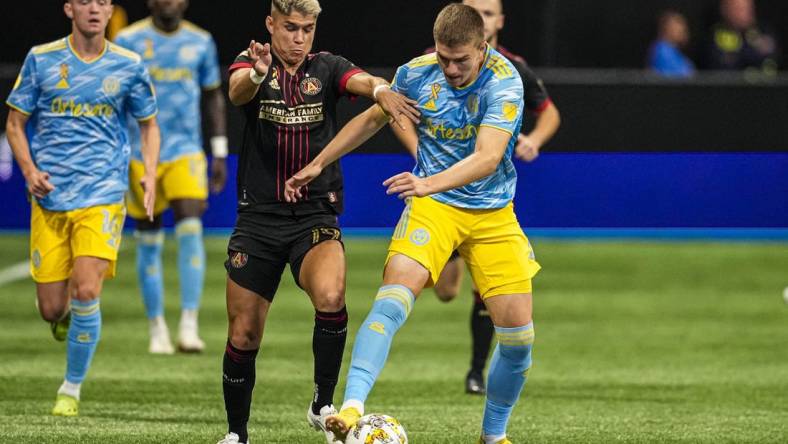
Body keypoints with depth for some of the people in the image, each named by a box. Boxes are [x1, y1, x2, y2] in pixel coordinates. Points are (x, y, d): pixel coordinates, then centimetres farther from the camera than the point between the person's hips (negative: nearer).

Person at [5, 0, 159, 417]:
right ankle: (66, 315, 40)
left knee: (86, 292, -18)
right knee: (52, 308, 0)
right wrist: (29, 170, -9)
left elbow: (149, 124, 16)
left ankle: (71, 390, -1)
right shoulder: (41, 59, 2)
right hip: (50, 197, 1)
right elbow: (15, 123, 7)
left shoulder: (128, 66, 3)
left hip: (102, 196, -1)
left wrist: (150, 174, 0)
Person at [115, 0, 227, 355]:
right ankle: (156, 329, 16)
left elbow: (214, 96, 14)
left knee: (190, 228, -16)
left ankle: (189, 326, -18)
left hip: (186, 152, 1)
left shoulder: (200, 42, 5)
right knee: (149, 241, 4)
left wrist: (220, 152, 11)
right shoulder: (128, 42, -2)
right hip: (140, 155, -1)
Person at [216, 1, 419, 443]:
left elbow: (361, 80, -18)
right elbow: (238, 91, -23)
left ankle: (323, 405, -14)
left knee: (331, 295, -29)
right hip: (258, 219, 0)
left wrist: (380, 89, -43)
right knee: (244, 336, 2)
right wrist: (257, 74, -48)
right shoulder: (250, 65, 0)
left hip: (316, 217, 0)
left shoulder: (327, 68, 3)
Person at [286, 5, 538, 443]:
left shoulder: (504, 82, -19)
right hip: (433, 207, 1)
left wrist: (430, 183, -46)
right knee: (393, 299, -25)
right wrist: (318, 164, 15)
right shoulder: (417, 73, -7)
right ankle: (352, 408, -34)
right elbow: (373, 119, 13)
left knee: (518, 334, -5)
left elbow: (488, 157, -31)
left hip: (493, 215, -1)